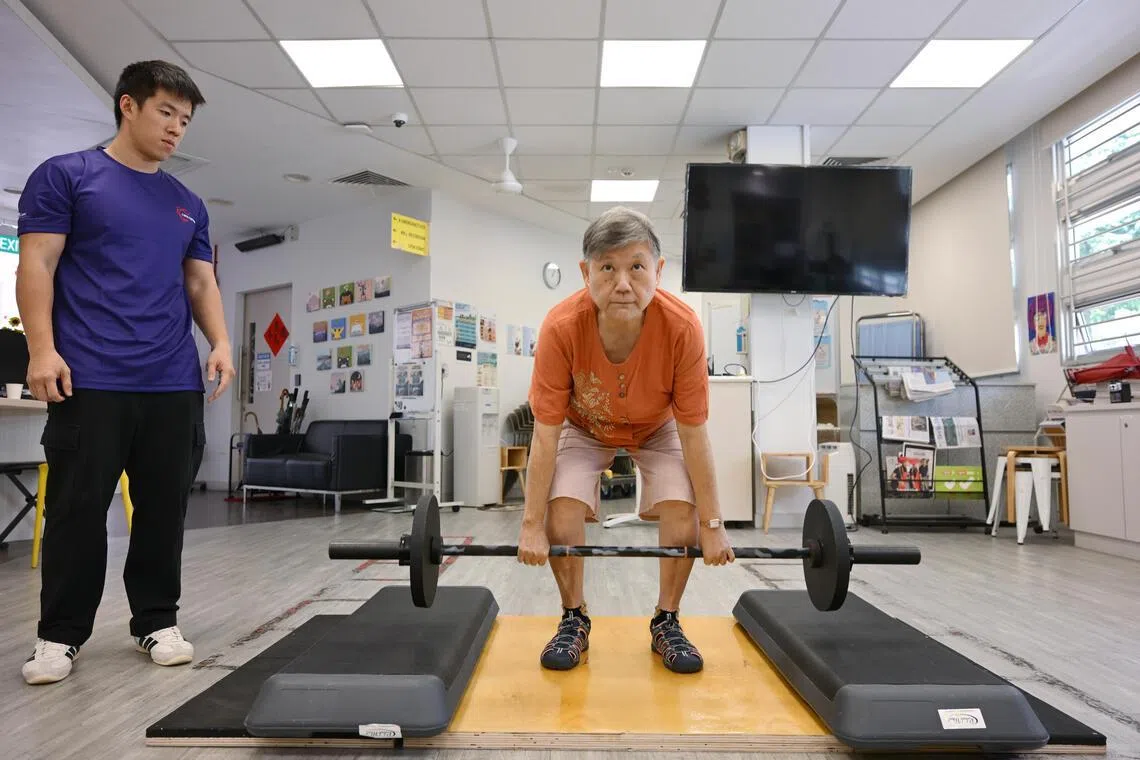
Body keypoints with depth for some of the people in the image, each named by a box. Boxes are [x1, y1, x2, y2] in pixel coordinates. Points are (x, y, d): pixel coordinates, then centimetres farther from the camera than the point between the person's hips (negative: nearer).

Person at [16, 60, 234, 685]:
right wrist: (42, 347, -13)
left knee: (164, 509, 8)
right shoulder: (65, 176, 4)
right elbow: (37, 265, -2)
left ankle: (156, 622, 21)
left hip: (174, 384, 4)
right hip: (90, 381, -4)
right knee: (77, 509, 3)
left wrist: (219, 342, 1)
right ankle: (60, 633, 18)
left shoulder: (189, 205, 18)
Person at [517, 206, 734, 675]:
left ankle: (666, 623, 8)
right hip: (585, 426, 0)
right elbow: (546, 434, -27)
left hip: (657, 428, 1)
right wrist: (531, 526, -24)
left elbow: (693, 433, -25)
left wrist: (712, 526, -20)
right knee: (561, 513, -19)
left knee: (684, 514, -17)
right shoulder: (560, 327, -36)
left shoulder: (682, 328, -36)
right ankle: (574, 621, 7)